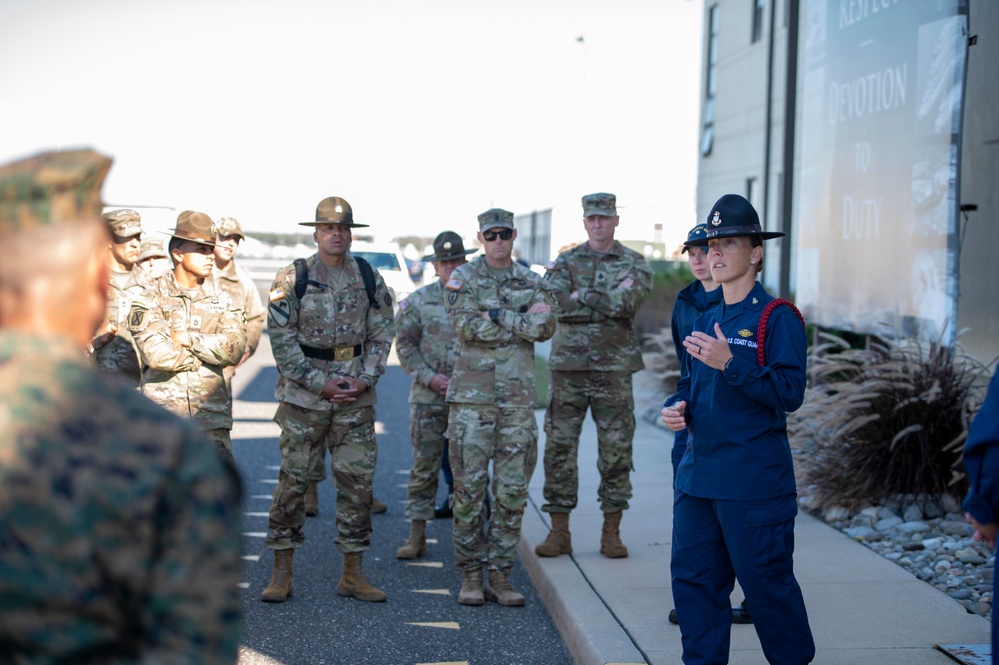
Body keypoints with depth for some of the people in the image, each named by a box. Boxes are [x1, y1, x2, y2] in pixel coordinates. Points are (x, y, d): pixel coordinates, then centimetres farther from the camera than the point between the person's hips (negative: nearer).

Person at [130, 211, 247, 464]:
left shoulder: (222, 302, 12)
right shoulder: (152, 299, 1)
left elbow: (234, 349, -6)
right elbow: (156, 354, -15)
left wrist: (187, 339, -10)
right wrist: (209, 352, -5)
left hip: (212, 415, 3)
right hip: (163, 415, -2)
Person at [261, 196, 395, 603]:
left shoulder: (370, 279, 7)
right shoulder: (292, 279, -2)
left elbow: (381, 334, 7)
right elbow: (282, 340, -5)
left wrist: (365, 379, -7)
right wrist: (320, 383, -11)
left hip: (357, 396, 3)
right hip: (304, 394, -2)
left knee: (357, 481, 4)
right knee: (293, 480, 1)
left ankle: (353, 574, 15)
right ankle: (282, 574, 11)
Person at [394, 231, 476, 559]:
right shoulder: (418, 301, 4)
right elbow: (405, 345, 3)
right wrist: (430, 377, -10)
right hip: (428, 399, 0)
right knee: (424, 467, 2)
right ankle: (417, 535, 11)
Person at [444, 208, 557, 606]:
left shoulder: (532, 283, 12)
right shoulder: (462, 279, 3)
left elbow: (546, 327, -5)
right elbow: (467, 326, -14)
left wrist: (497, 315, -11)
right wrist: (522, 320, -10)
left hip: (518, 398, 3)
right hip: (471, 397, -3)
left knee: (512, 492, 3)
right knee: (469, 489, 0)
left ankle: (500, 576, 12)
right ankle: (470, 576, 10)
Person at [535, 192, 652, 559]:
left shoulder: (634, 264, 5)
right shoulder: (565, 262, 9)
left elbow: (628, 301, -15)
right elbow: (553, 301, -9)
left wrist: (581, 297, -9)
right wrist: (608, 300, -12)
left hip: (614, 368, -1)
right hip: (568, 366, 1)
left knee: (616, 451, 2)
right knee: (559, 447, 2)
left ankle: (612, 532, 13)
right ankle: (559, 532, 11)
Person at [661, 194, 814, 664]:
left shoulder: (776, 318, -8)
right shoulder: (704, 320, 14)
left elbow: (789, 392, -17)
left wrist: (729, 362, -25)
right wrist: (676, 407, 3)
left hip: (754, 480, -7)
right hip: (697, 476, 7)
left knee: (766, 583, 1)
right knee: (693, 580, 10)